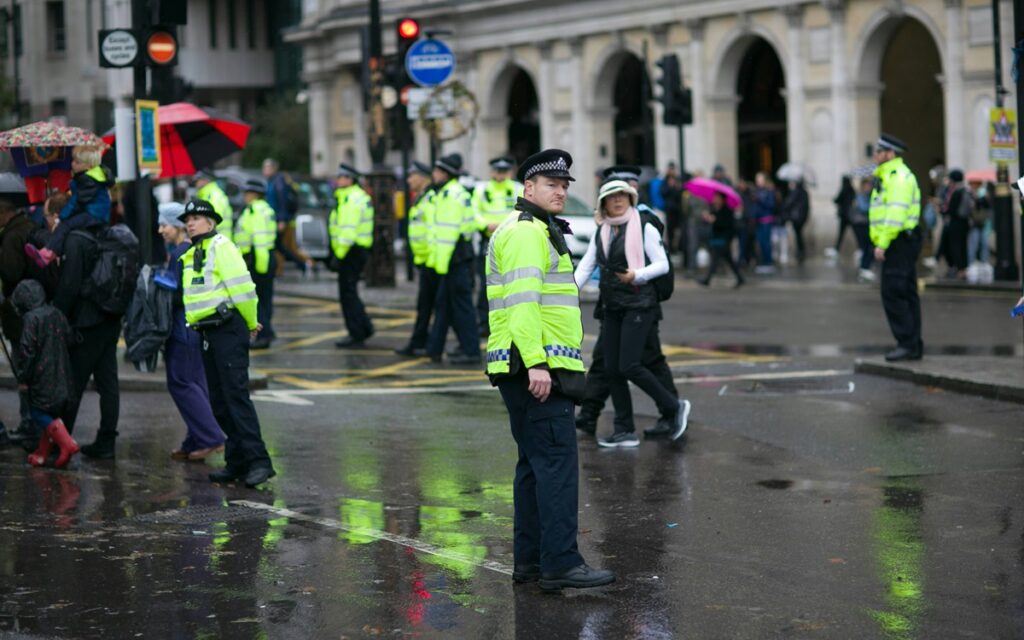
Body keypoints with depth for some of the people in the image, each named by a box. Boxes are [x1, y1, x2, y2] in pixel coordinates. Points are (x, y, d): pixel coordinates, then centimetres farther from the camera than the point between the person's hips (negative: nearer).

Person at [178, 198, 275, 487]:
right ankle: (237, 462, 14)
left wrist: (251, 323, -3)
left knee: (236, 395, -14)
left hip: (228, 330, -9)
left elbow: (242, 287, -13)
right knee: (219, 401, 9)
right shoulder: (190, 256, 19)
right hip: (208, 334, 9)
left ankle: (258, 461, -16)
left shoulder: (221, 246, -7)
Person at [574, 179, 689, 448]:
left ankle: (674, 407, 4)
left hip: (638, 304, -6)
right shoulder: (601, 232, 12)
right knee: (612, 369, 4)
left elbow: (662, 264, -5)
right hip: (611, 306, 6)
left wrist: (637, 275, -22)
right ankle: (625, 431, 12)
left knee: (629, 366, -14)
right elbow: (586, 265, 10)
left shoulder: (644, 227, -5)